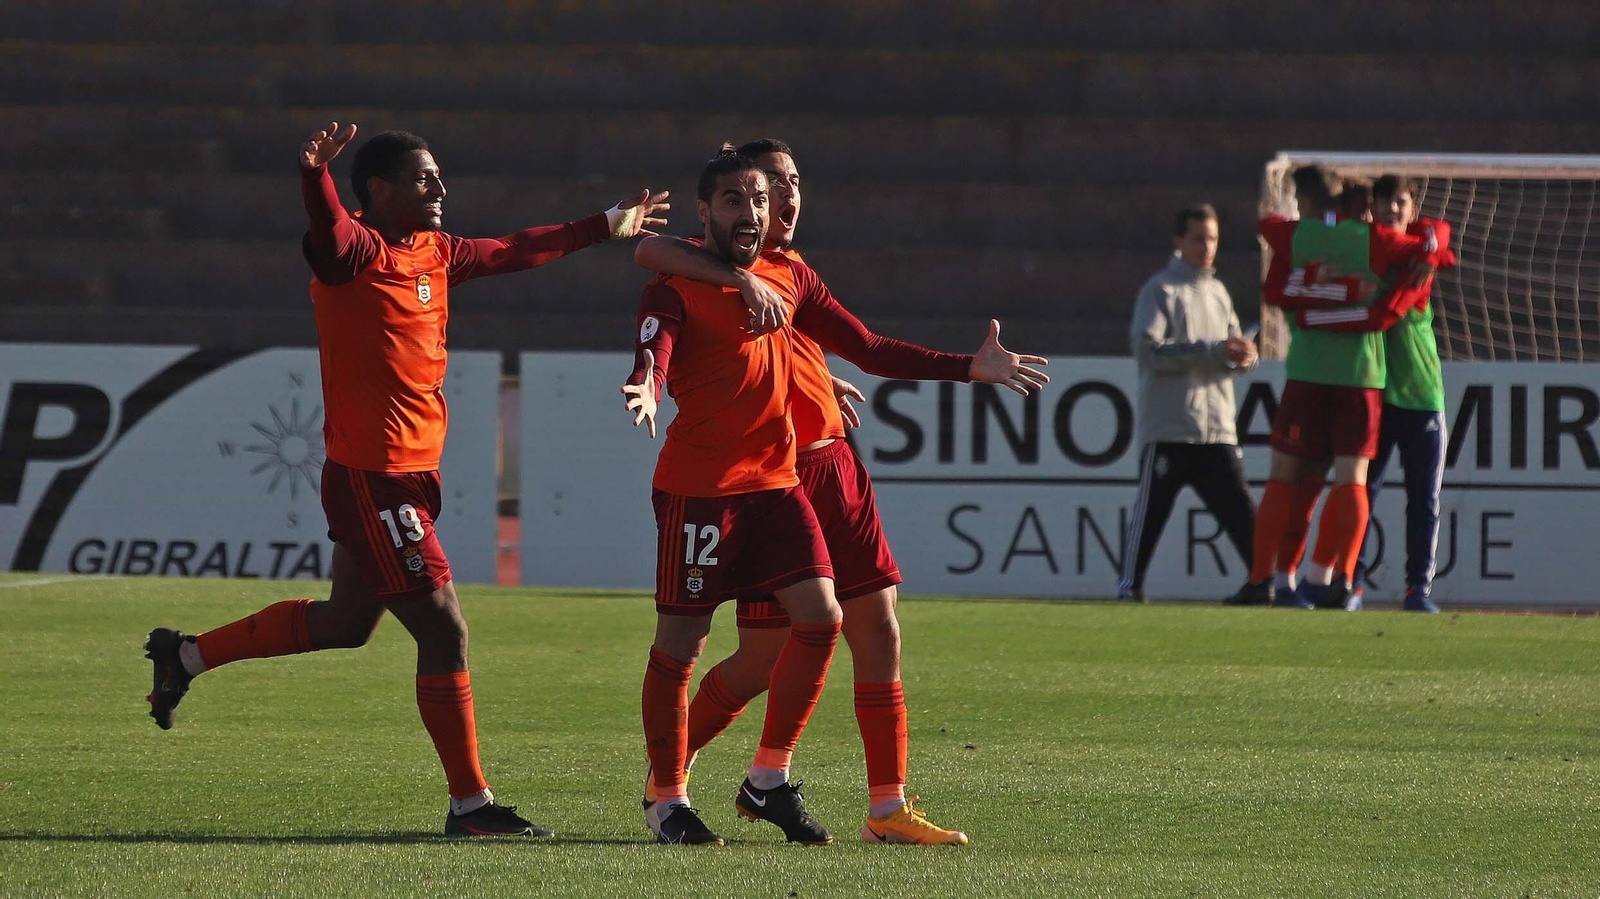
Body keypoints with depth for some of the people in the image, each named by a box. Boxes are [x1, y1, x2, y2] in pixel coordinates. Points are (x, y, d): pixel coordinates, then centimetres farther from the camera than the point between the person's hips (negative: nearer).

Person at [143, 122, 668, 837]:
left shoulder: (434, 253, 13)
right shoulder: (356, 251, -13)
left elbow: (513, 252, 28)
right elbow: (328, 224, -36)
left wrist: (604, 228, 38)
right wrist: (316, 173, -58)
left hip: (411, 471, 10)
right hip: (375, 475, -10)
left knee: (348, 621, 21)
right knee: (443, 631, -7)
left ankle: (187, 655, 34)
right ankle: (470, 804, -1)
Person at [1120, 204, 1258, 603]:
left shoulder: (1218, 293, 19)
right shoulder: (1159, 290, -1)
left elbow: (1235, 349, 18)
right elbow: (1149, 349, -14)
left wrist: (1243, 356, -9)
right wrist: (1214, 350, -19)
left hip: (1217, 430, 5)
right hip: (1168, 428, -5)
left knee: (1238, 506, -1)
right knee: (1151, 506, -3)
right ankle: (1130, 582, 5)